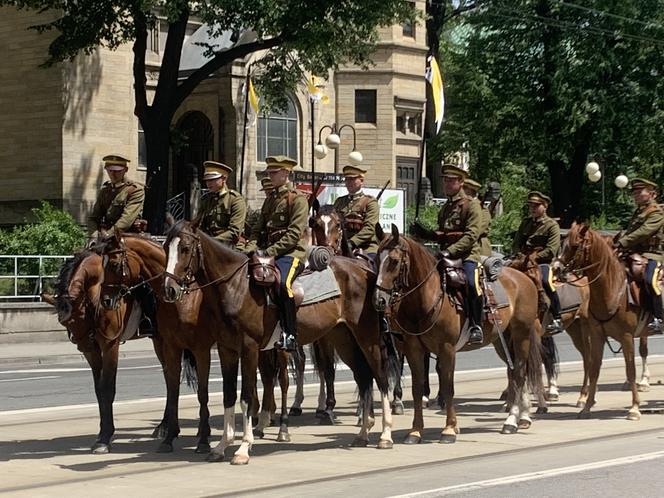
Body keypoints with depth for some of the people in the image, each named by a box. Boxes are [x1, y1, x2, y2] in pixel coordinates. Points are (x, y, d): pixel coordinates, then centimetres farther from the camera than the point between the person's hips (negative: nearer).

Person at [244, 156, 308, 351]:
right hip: (266, 253, 8)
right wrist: (251, 248, 1)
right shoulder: (270, 200, 22)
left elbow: (294, 234, -12)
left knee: (283, 283, -34)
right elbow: (258, 229, 22)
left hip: (291, 253, -8)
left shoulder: (298, 199, -2)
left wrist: (270, 252, -18)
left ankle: (290, 335, -29)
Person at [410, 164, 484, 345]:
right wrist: (423, 233, 9)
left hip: (467, 256, -8)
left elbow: (472, 235, -13)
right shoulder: (445, 209, 20)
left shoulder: (472, 204, -2)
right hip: (446, 256, 8)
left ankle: (476, 327, -23)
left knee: (471, 283, -32)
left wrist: (450, 251, -23)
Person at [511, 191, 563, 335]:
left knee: (545, 281, -35)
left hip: (543, 263, -6)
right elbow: (515, 244, 18)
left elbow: (551, 250, -10)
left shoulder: (552, 225, 1)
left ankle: (557, 319, -29)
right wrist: (520, 256, -3)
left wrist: (534, 257, -17)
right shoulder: (526, 222, 19)